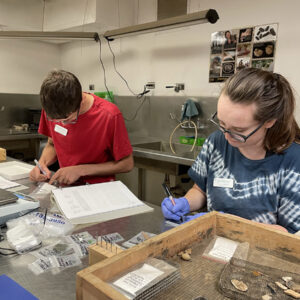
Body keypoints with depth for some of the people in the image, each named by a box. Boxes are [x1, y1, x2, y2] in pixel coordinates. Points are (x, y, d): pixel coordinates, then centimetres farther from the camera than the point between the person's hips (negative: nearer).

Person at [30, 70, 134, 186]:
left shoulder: (110, 115, -22)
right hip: (65, 189, 5)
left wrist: (81, 170, -18)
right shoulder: (51, 110, -6)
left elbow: (127, 164, -13)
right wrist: (42, 163, -10)